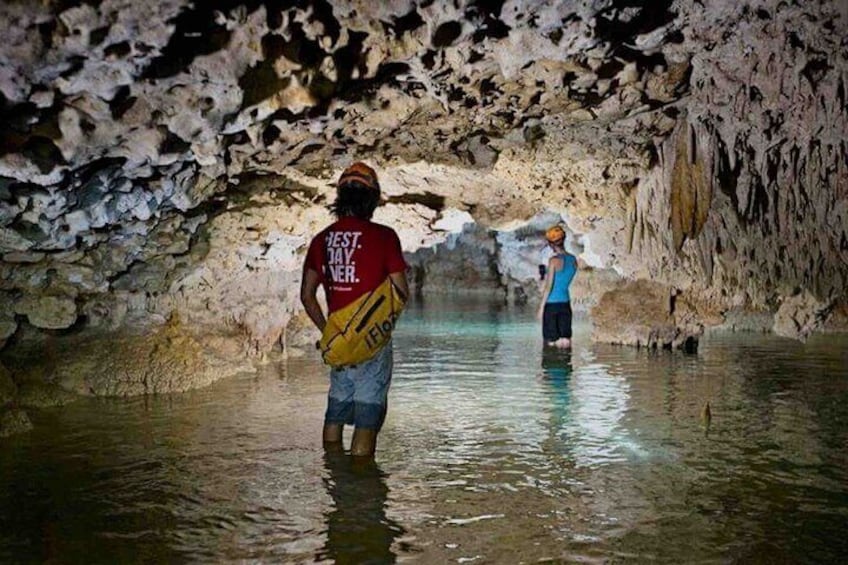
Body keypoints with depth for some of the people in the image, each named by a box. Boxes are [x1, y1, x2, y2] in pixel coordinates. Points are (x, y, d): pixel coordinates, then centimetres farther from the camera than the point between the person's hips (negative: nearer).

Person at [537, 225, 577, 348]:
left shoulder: (554, 260, -14)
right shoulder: (573, 260, 4)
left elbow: (548, 286, -14)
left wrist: (541, 307, -8)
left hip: (551, 303, -6)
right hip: (565, 302, 6)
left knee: (551, 342, 1)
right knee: (566, 341, 8)